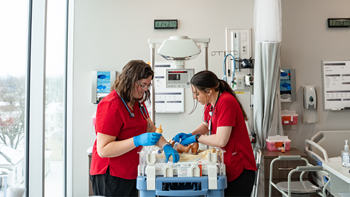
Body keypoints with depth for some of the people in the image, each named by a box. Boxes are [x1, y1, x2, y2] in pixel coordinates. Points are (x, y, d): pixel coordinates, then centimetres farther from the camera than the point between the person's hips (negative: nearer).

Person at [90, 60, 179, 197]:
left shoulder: (138, 102, 8)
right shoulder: (111, 105, -21)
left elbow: (150, 128, 11)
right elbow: (103, 150, -24)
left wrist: (166, 146, -8)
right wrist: (138, 141, -32)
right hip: (111, 176, -8)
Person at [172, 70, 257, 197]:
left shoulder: (226, 102, -23)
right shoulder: (210, 103, 5)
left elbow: (221, 140, -27)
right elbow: (206, 125, 23)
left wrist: (195, 138, -13)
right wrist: (189, 135, 5)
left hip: (240, 169, -8)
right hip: (226, 167, 9)